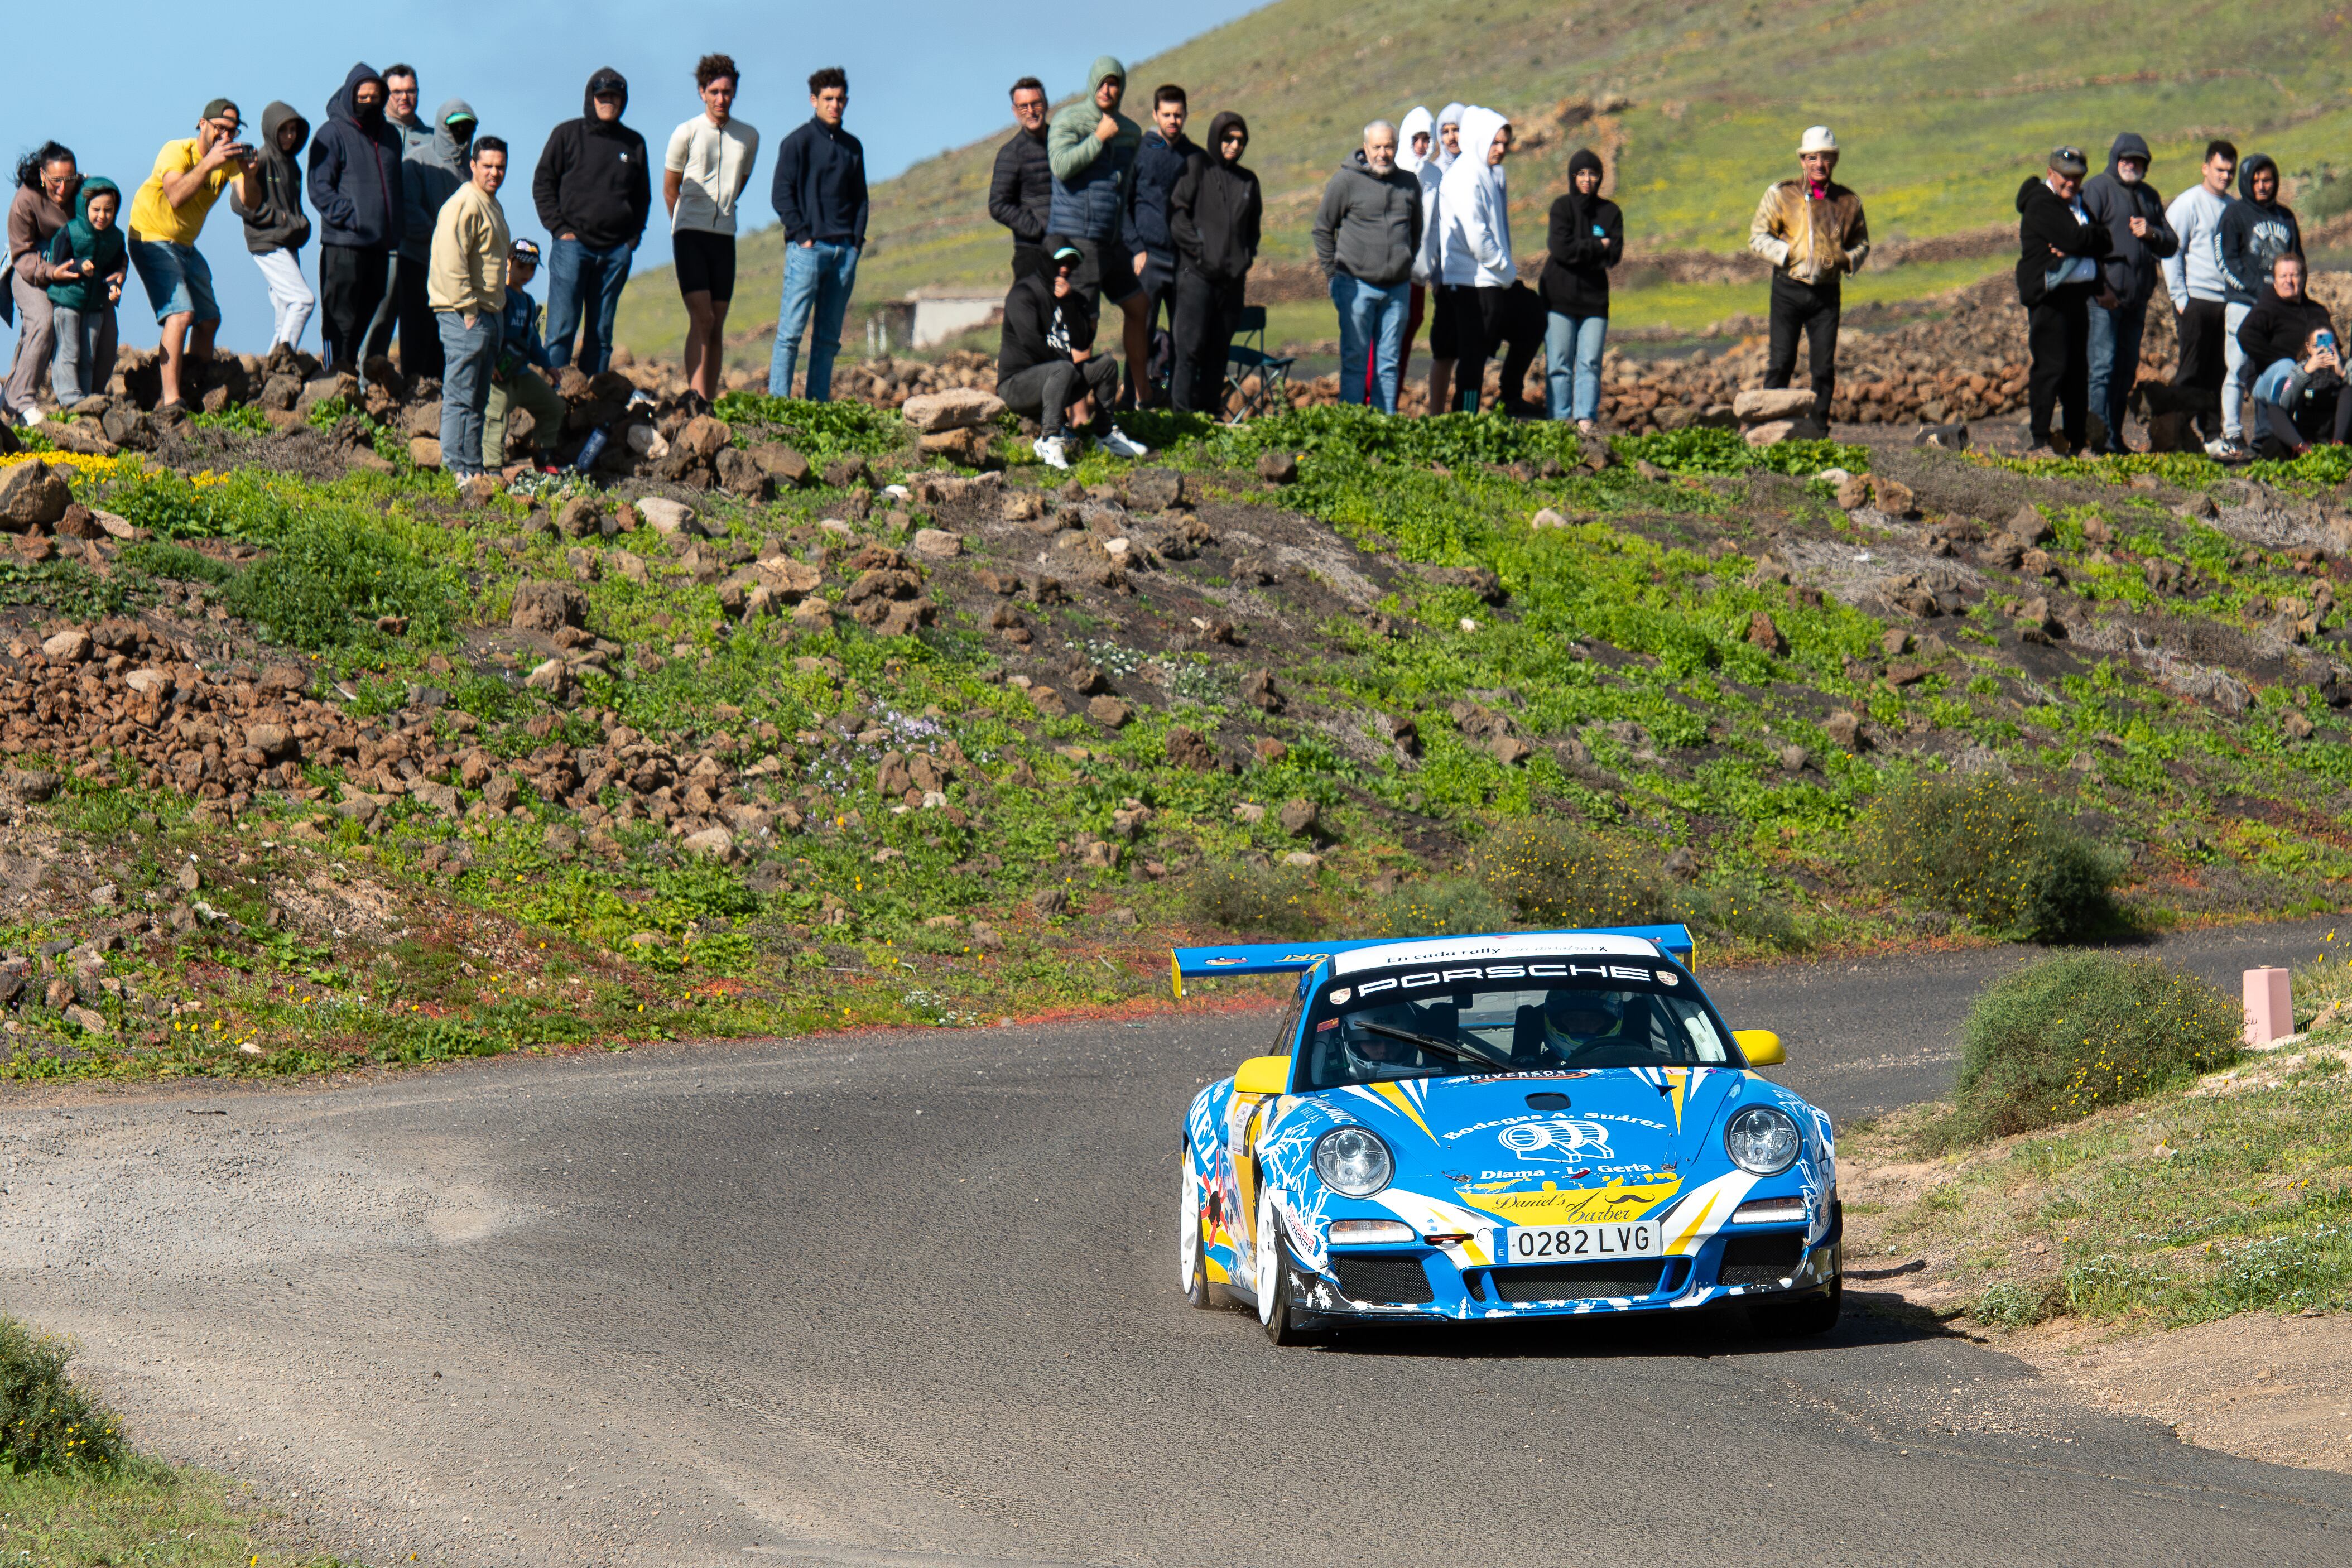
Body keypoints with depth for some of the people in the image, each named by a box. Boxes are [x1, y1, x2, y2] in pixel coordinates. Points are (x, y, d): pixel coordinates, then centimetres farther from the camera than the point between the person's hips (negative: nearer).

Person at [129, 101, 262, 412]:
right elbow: (176, 196, -39)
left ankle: (194, 388, 29)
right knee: (180, 314, -24)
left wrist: (249, 174, -35)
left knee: (209, 320, 14)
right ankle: (170, 401, -29)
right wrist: (209, 163, -46)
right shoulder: (177, 151, -21)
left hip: (185, 245, 8)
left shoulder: (229, 158, -3)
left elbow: (251, 202, -16)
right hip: (153, 242, -8)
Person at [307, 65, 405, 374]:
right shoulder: (332, 134, -3)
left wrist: (400, 220, 9)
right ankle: (337, 373, -6)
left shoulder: (390, 136, 17)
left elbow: (398, 184, 27)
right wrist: (349, 218, -17)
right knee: (340, 313, -6)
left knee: (369, 312, 9)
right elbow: (320, 188, -8)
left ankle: (355, 369, 16)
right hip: (344, 242, -6)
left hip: (381, 243, 6)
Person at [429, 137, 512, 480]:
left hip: (488, 313, 10)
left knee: (478, 398, 13)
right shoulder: (465, 205, -15)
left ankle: (472, 467, 18)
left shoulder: (492, 205, 18)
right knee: (462, 396, -9)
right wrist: (468, 309, -22)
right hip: (465, 314, -10)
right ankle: (458, 468, -8)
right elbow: (451, 262, -22)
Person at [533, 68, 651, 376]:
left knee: (601, 331, 3)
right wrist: (560, 228, -6)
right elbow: (543, 183, 4)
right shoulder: (567, 135, 5)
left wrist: (633, 237, 6)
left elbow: (643, 197, 20)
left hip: (617, 251, 3)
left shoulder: (634, 143, 13)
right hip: (573, 244, -3)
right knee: (562, 327, -8)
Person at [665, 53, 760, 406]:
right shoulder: (686, 134, -5)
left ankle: (710, 404, 7)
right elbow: (670, 189, 6)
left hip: (724, 236, 4)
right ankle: (696, 401, -23)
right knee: (701, 320, -16)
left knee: (716, 327, 4)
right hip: (690, 234, -4)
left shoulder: (749, 137, 7)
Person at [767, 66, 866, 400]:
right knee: (791, 331, -9)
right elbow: (781, 194, -4)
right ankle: (778, 400, -11)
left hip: (844, 250, 5)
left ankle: (818, 402, 6)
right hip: (808, 248, -5)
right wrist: (802, 236, -11)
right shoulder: (798, 142, 0)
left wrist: (857, 240, 7)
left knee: (829, 337, 5)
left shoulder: (853, 147, 16)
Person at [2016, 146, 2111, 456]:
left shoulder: (2080, 202, 20)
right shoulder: (2041, 203, -7)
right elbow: (2077, 239, -18)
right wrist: (2100, 233, 2)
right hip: (2049, 297, -8)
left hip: (2077, 295, 8)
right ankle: (2038, 439, -8)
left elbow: (2105, 245, 10)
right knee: (2050, 366, -11)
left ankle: (2077, 441, 11)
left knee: (2079, 369, 7)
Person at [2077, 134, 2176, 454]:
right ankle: (2101, 437, -13)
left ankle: (2115, 436, 16)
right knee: (2103, 366, -10)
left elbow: (2172, 245, 16)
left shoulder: (2150, 196, 17)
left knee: (2126, 370, 10)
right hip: (2104, 297, -7)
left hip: (2137, 298, 7)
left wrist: (2152, 234, -7)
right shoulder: (2098, 188, -3)